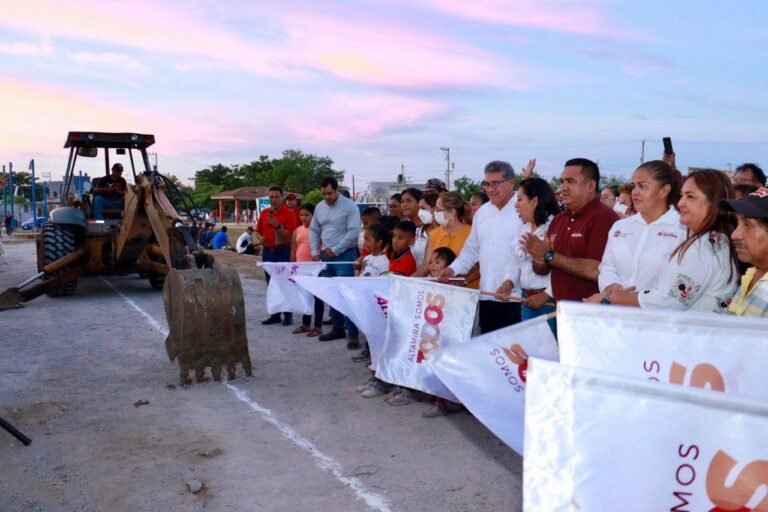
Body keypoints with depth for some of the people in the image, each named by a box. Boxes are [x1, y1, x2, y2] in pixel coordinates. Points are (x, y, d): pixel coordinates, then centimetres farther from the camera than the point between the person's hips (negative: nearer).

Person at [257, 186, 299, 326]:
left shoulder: (289, 214, -7)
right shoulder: (264, 213, 9)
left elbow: (290, 236, -15)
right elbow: (258, 231, 20)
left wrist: (277, 225, -26)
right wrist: (261, 239, 0)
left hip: (283, 251, -5)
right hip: (268, 251, 5)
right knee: (271, 284, 8)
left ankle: (288, 315, 3)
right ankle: (275, 314, 14)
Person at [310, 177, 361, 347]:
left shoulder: (349, 206, -9)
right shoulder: (319, 207, 11)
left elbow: (353, 232, -15)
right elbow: (314, 231, 18)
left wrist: (335, 250, -14)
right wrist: (315, 252, 6)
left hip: (344, 256, -7)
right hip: (325, 256, 7)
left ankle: (352, 333, -10)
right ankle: (338, 328, 24)